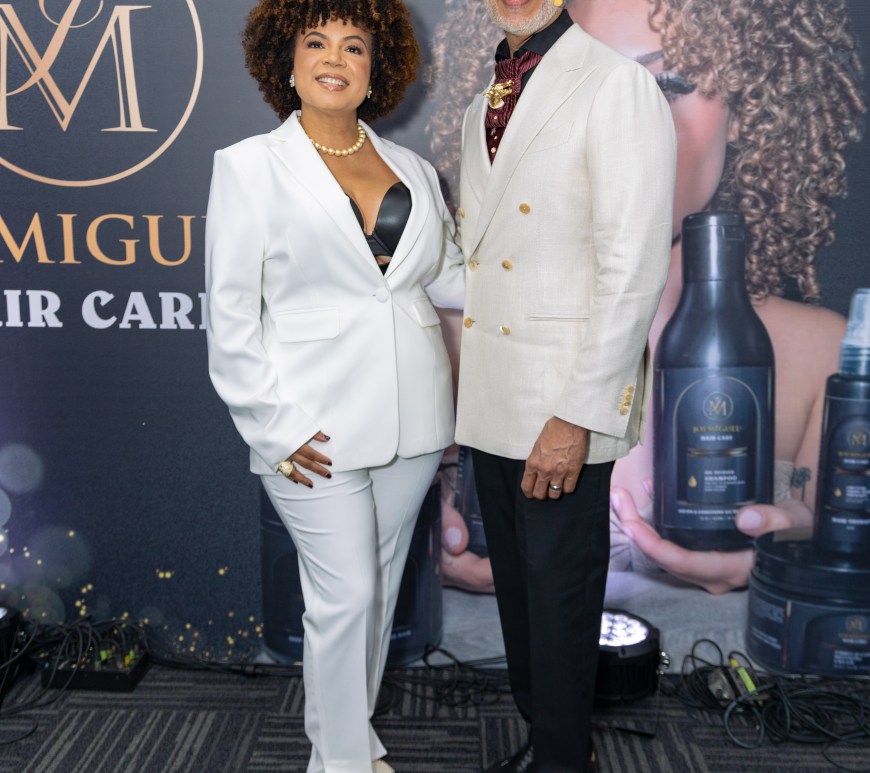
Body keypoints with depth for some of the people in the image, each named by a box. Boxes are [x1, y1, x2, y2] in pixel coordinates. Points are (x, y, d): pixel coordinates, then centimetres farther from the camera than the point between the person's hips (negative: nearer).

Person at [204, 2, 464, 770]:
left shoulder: (412, 168, 11)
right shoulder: (250, 166, -1)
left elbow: (448, 278, 14)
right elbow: (232, 316, -5)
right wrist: (276, 427, -11)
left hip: (410, 420, 5)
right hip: (317, 430, -4)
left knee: (379, 588, 15)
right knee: (345, 596, 0)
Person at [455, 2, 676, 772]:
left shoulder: (617, 86, -10)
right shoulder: (482, 109, 13)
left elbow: (635, 269, -17)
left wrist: (577, 415, -19)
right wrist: (462, 382, 11)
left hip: (563, 402, -7)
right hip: (491, 400, 7)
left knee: (559, 591, 6)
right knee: (515, 584, 18)